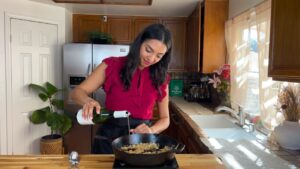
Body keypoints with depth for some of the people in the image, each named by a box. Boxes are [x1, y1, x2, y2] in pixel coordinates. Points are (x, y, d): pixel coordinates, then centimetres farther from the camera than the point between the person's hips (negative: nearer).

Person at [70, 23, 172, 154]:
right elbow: (77, 92, -5)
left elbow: (165, 119, 4)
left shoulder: (161, 78, -2)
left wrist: (151, 130, -16)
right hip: (108, 138, -1)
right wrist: (88, 101, -28)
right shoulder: (112, 65, -7)